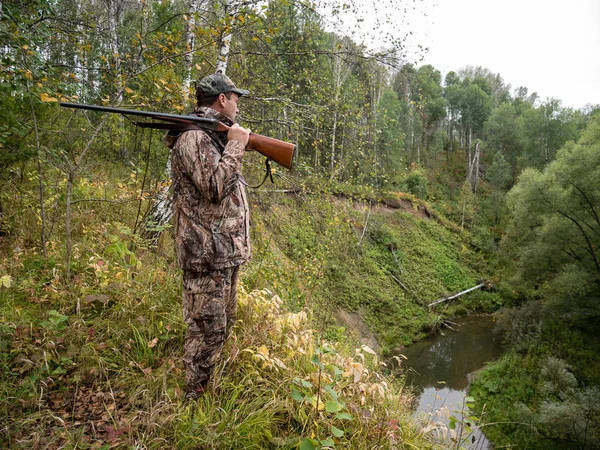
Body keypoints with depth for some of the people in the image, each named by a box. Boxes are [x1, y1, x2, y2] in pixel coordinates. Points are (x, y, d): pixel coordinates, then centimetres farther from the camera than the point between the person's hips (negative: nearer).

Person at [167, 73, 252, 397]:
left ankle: (210, 384, 36)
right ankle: (194, 399, 15)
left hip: (227, 250, 10)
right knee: (207, 328, -1)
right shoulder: (193, 137, -15)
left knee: (223, 324, 20)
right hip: (206, 252, -10)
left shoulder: (216, 135, 16)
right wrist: (236, 145, -17)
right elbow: (215, 187, -26)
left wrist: (239, 144, 12)